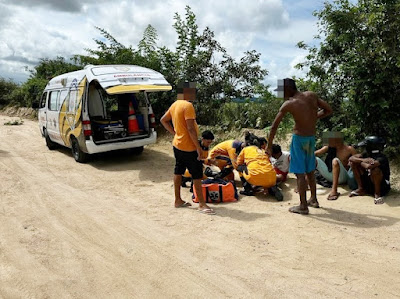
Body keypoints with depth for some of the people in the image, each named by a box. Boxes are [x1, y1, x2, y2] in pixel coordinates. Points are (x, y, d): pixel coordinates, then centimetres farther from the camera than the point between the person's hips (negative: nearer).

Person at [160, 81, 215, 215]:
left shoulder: (175, 104, 8)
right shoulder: (188, 105, -20)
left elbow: (163, 120, 16)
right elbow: (190, 128, -24)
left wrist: (175, 133, 13)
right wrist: (198, 147, -19)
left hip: (177, 144, 9)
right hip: (188, 147, -9)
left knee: (178, 171, 15)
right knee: (197, 175, -2)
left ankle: (178, 200, 25)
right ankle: (202, 204, 4)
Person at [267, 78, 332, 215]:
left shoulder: (288, 104, -13)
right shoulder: (312, 95, 2)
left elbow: (274, 126, -11)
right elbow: (328, 110, 8)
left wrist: (269, 146, -3)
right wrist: (313, 118, 13)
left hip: (299, 138, -6)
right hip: (312, 137, 6)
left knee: (300, 173, 1)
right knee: (310, 170, 20)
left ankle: (303, 206, 6)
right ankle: (313, 199, 33)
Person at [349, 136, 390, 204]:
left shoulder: (381, 158, -27)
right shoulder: (367, 154, -5)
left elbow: (369, 166, -46)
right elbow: (351, 158, -11)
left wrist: (361, 162, -23)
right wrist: (363, 160, -29)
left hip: (382, 186, -7)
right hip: (368, 183, 7)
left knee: (375, 169, -38)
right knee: (353, 162, -4)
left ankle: (377, 194, -12)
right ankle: (361, 189, 4)